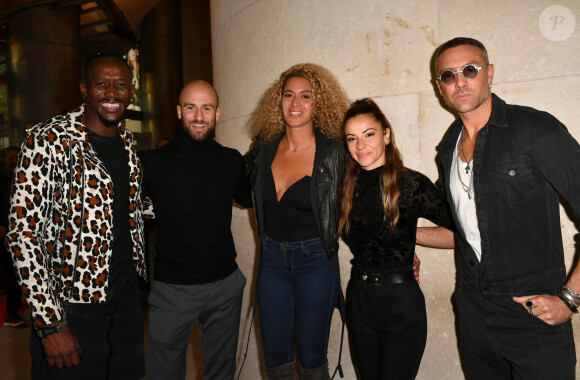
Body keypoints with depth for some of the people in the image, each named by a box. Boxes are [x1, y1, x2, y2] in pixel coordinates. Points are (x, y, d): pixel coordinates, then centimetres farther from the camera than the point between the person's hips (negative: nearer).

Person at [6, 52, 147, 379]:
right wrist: (50, 324, -19)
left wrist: (142, 273, 12)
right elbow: (23, 232, -17)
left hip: (127, 302, 6)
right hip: (72, 306, -6)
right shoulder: (48, 140, -15)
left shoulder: (128, 141, 6)